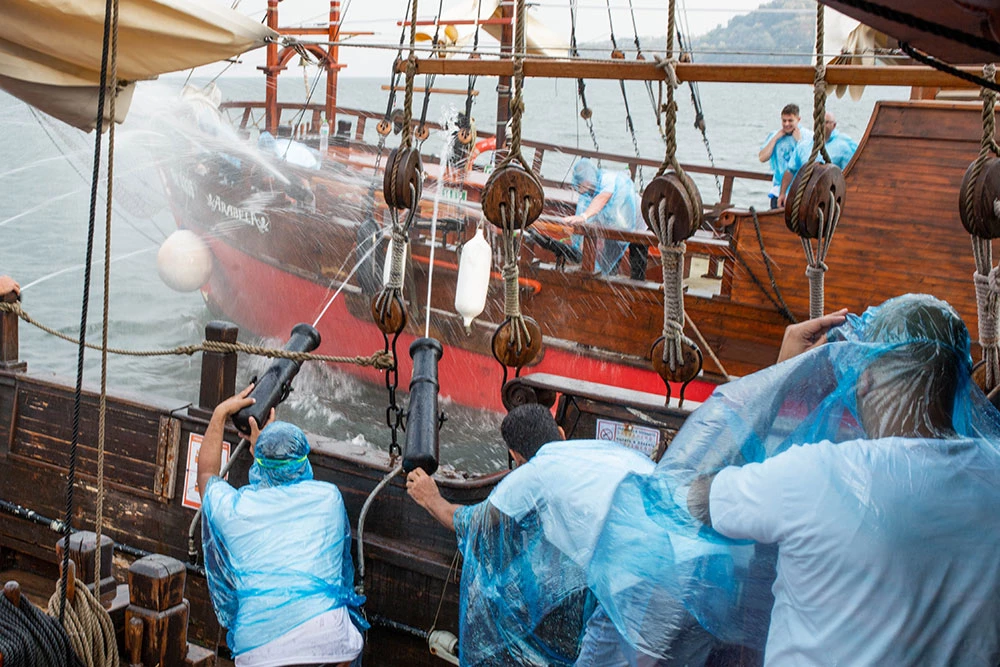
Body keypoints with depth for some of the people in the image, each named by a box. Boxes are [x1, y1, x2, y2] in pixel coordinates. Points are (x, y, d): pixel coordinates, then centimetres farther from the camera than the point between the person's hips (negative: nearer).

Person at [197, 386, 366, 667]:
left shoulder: (232, 509, 5)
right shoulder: (328, 498, 7)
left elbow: (207, 474, 30)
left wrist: (220, 413, 37)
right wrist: (262, 442, 40)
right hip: (328, 642, 0)